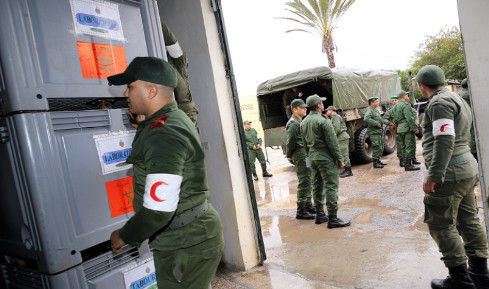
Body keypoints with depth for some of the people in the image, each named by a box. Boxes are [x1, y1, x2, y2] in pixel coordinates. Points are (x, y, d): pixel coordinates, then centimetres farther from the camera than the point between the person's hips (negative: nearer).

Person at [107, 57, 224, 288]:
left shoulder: (164, 135, -25)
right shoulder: (176, 119, 7)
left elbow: (158, 210, -28)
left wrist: (123, 237, -11)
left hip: (187, 246, -10)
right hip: (193, 236, 10)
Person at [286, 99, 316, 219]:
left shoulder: (300, 121, 18)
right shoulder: (293, 123, -16)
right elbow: (290, 142, -18)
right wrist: (289, 156, -7)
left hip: (306, 155, 10)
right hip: (300, 155, -10)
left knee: (308, 181, 16)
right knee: (304, 182, -8)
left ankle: (308, 205, 28)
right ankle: (301, 211, -2)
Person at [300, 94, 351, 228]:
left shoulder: (304, 122, 10)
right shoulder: (323, 120, -15)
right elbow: (332, 142, -15)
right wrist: (340, 159, -9)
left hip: (313, 157, 8)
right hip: (326, 158, -8)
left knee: (317, 186, 14)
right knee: (331, 187, -5)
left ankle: (319, 215, 22)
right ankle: (332, 218, -3)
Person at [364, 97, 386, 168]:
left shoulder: (375, 110, 18)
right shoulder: (369, 110, -14)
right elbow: (366, 119, -32)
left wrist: (382, 130, 20)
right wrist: (377, 123, -26)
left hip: (379, 131, 10)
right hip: (374, 132, -10)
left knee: (381, 147, 16)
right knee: (377, 147, -10)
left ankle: (378, 160, 27)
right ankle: (375, 163, -3)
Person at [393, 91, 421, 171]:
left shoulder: (396, 106, 17)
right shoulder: (405, 105, -13)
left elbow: (395, 120, 21)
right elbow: (409, 118, -19)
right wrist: (415, 128, -17)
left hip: (400, 128, 10)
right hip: (408, 128, -10)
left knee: (403, 146, 13)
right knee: (409, 146, -8)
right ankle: (408, 164, -8)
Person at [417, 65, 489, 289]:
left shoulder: (440, 102, -14)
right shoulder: (456, 100, 19)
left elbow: (445, 140, -23)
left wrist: (433, 176, -23)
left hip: (450, 171, -10)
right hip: (467, 167, 10)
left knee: (441, 224, -2)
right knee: (468, 220, 15)